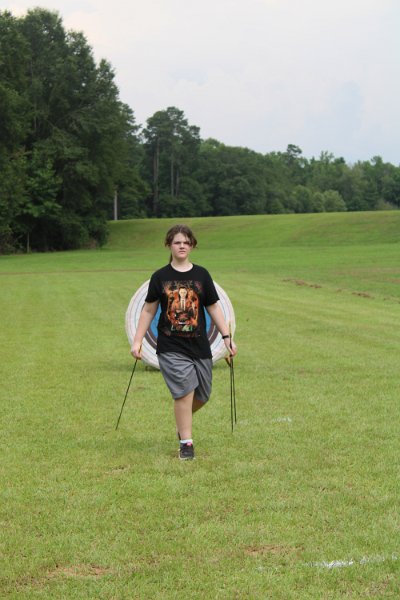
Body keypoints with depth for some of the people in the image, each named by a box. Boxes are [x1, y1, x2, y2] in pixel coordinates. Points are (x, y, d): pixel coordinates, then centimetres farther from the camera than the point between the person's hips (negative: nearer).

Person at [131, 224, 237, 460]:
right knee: (184, 392, -12)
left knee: (202, 395, 9)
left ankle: (182, 422, 38)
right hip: (171, 348, -3)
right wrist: (137, 341, 4)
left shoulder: (201, 275, 5)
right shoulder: (160, 277, 1)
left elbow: (214, 307, 9)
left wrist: (227, 336, 3)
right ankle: (186, 443, -1)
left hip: (200, 346, 3)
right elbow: (148, 310, 7)